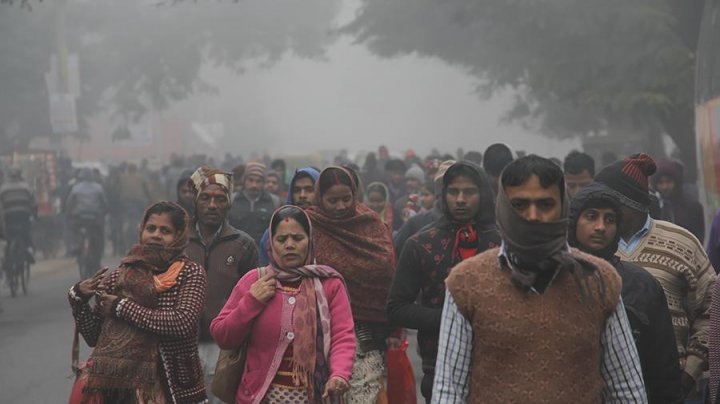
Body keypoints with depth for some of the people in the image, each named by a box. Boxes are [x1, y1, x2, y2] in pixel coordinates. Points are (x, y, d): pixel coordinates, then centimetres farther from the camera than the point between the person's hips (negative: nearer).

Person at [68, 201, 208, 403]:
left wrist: (123, 307, -15)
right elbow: (93, 336, 6)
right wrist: (78, 299, -9)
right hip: (120, 385, 2)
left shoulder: (191, 273, -3)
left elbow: (184, 323, -19)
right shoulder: (120, 276, 4)